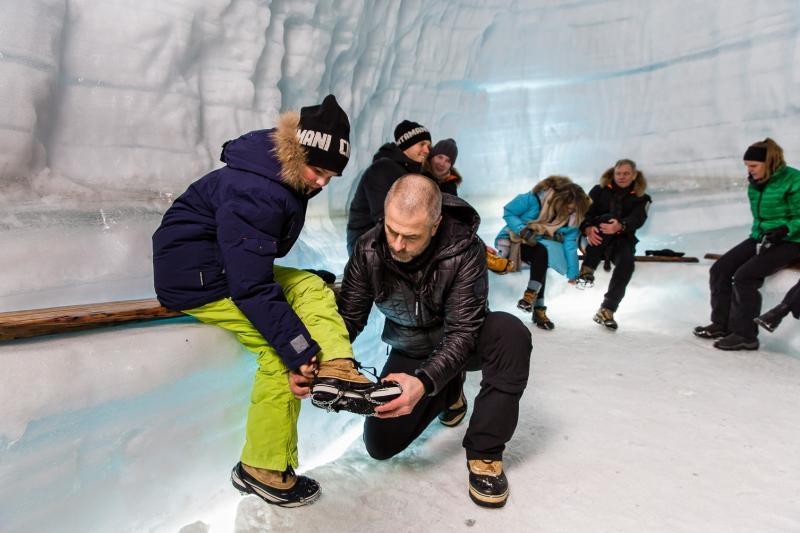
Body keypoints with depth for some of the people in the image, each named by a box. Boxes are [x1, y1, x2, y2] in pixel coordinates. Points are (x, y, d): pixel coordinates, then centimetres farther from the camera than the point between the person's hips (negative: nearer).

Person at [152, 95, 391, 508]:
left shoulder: (288, 181, 2)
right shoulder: (253, 193, -28)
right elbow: (251, 287, -31)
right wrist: (299, 347, -26)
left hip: (235, 264, 10)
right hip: (195, 276, -10)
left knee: (311, 287, 2)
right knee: (281, 351, -15)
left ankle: (335, 368, -14)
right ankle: (262, 469, -2)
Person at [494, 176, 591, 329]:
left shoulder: (571, 218, -10)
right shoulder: (532, 199, -23)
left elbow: (570, 245, -12)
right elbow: (508, 212, -17)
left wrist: (573, 274, -17)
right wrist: (523, 230, -30)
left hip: (541, 247, 4)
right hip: (514, 239, -4)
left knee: (541, 262, -30)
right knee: (541, 251, -31)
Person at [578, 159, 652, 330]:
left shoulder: (641, 199, 8)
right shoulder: (600, 190, 9)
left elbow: (636, 220, -13)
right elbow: (585, 211, -5)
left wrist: (620, 227, -37)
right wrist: (588, 229, -29)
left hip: (621, 239, 1)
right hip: (595, 237, -1)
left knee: (626, 263, -31)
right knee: (608, 218, -31)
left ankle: (606, 310, -23)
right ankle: (587, 269, -36)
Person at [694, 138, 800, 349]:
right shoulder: (755, 183, 9)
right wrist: (757, 231, 8)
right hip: (760, 238, 8)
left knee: (745, 276, -25)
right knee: (719, 269, -7)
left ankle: (745, 335, -15)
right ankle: (721, 324, 2)